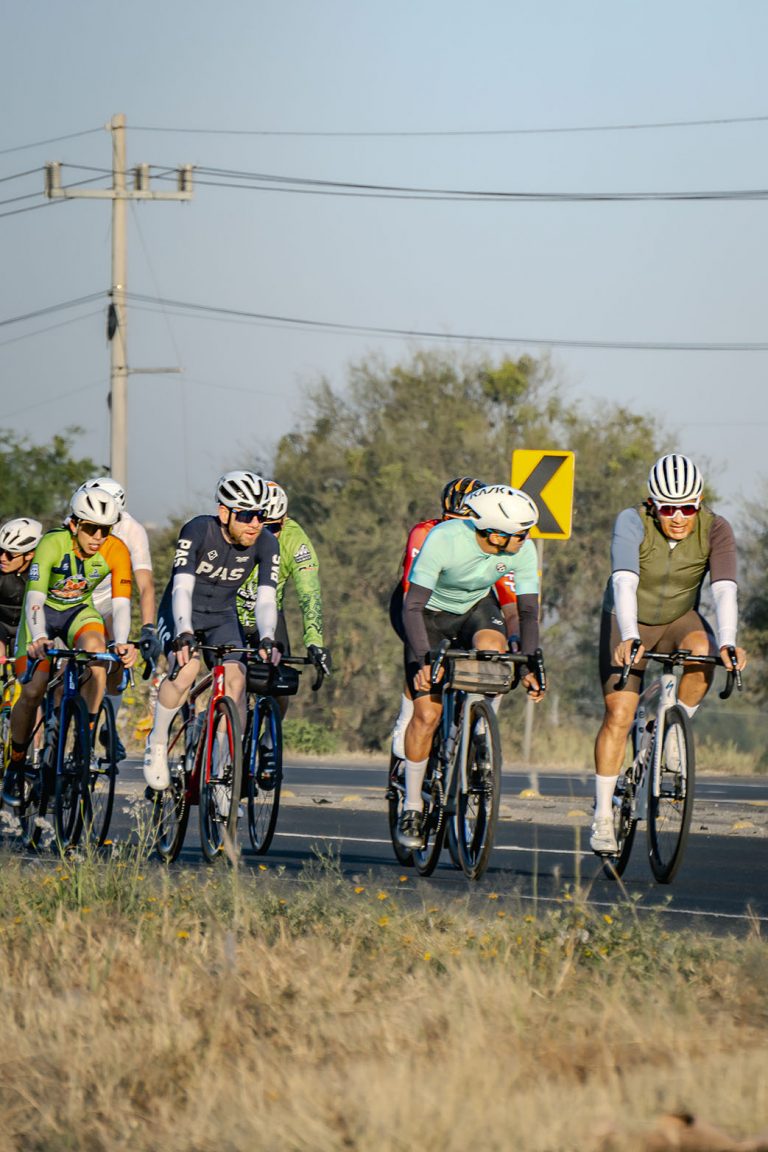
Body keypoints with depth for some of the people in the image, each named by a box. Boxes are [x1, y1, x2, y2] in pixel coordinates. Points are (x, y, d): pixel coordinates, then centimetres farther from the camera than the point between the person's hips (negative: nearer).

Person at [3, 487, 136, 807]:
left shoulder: (116, 551, -22)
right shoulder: (52, 545, -30)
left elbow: (120, 603, -28)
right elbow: (34, 598, -38)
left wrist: (122, 642, -46)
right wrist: (38, 638, -56)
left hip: (79, 612, 2)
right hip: (44, 613, -2)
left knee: (97, 654, -31)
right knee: (33, 691, -14)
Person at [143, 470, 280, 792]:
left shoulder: (266, 544, -16)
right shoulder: (198, 531, -25)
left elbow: (266, 598, -22)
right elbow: (182, 587, -34)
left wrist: (267, 639, -42)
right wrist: (184, 633, -50)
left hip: (223, 617, 3)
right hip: (181, 613, -3)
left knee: (236, 680, -22)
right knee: (186, 667, -32)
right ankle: (157, 743, -9)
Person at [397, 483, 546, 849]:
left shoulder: (523, 551, -23)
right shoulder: (444, 539, -34)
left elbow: (528, 610, -14)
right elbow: (412, 605, -34)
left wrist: (530, 666, -25)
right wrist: (423, 661, -44)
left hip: (477, 607, 3)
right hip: (432, 613, -3)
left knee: (490, 646, -34)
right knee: (427, 712, -13)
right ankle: (412, 805, 2)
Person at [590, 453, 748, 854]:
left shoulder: (716, 531, -20)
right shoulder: (632, 523, -26)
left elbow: (724, 589, -32)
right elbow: (624, 583, -39)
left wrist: (727, 643, -48)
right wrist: (629, 639, -55)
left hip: (679, 618, 2)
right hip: (629, 622, -2)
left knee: (702, 652, -32)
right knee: (619, 714, -13)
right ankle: (602, 817, -5)